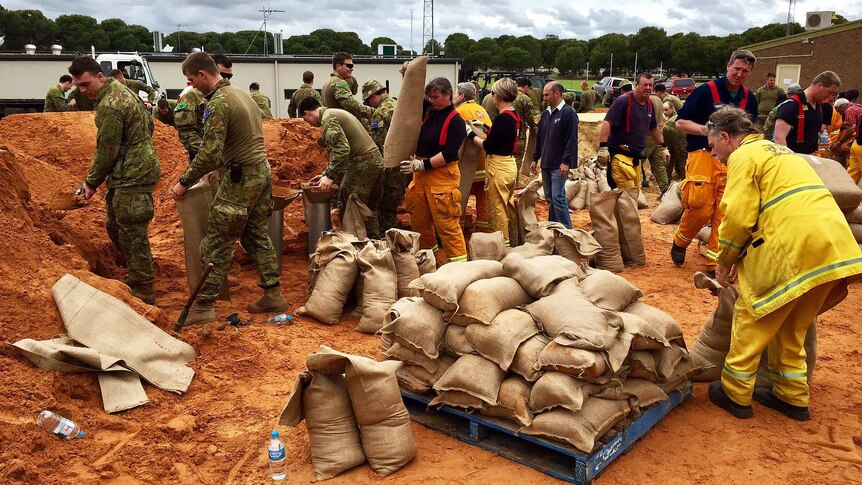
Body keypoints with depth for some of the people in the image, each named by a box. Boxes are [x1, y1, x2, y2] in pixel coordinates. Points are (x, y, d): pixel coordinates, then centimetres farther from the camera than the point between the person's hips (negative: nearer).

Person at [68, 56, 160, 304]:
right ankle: (136, 277, 31)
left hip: (132, 177, -11)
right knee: (114, 226, 20)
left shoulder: (110, 107, -20)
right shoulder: (120, 89, 11)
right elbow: (149, 123, 19)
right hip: (127, 173, 11)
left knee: (132, 234, -3)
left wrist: (92, 182, -2)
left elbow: (106, 151, -16)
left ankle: (142, 291, 6)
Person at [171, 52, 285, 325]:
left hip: (240, 179, -9)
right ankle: (273, 295, 20)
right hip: (262, 170, 9)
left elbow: (210, 152, -20)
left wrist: (185, 182, -10)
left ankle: (204, 307, 3)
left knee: (217, 244, -2)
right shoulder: (242, 94, 13)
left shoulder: (218, 103, -16)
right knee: (258, 236, 17)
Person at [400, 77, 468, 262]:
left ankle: (459, 259, 1)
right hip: (420, 173, 8)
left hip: (442, 176, -7)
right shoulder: (429, 112, 10)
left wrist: (422, 165, -19)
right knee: (419, 218, 14)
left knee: (446, 221, -7)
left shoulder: (456, 121, -10)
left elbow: (449, 154, -17)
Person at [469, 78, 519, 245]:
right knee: (508, 207, 18)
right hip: (511, 164, 9)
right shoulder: (515, 116, 7)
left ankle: (502, 245, 8)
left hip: (498, 167, -9)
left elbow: (488, 147, -18)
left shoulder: (502, 118, -20)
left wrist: (471, 134, -5)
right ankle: (511, 242, 28)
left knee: (497, 210, 1)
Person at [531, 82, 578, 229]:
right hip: (546, 164, 8)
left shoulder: (568, 113, -10)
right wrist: (535, 159, 18)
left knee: (558, 198, -10)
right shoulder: (546, 113, 14)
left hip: (559, 165, -8)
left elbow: (572, 140, -16)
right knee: (549, 198, 13)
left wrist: (566, 162, -20)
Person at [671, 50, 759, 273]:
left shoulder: (750, 99, 12)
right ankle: (680, 242, 15)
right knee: (700, 208, -13)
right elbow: (681, 122, -5)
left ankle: (716, 263, 6)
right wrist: (704, 129, -19)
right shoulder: (706, 91, -5)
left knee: (725, 213, -1)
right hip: (703, 155, -5)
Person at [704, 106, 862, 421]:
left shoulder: (743, 156, -1)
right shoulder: (777, 151, 27)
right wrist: (742, 258, 21)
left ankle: (735, 394, 16)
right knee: (792, 328, 21)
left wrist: (724, 262, 3)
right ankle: (792, 398, 29)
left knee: (752, 321, 6)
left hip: (795, 250, -9)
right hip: (833, 248, 9)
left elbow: (739, 217, -11)